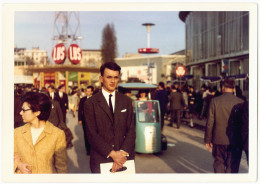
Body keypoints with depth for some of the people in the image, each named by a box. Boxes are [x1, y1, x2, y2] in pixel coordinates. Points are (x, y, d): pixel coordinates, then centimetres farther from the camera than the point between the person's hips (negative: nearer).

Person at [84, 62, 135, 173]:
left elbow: (131, 130, 2)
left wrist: (123, 153, -13)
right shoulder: (91, 103, -2)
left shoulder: (127, 101, 8)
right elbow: (92, 134, -8)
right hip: (100, 160, -2)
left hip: (125, 159, 3)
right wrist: (112, 153, -16)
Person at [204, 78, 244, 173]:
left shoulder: (215, 101, -9)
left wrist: (207, 140, 3)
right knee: (231, 165, 12)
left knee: (219, 162, 14)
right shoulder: (240, 102, -8)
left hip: (219, 139, 0)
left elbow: (209, 123, -7)